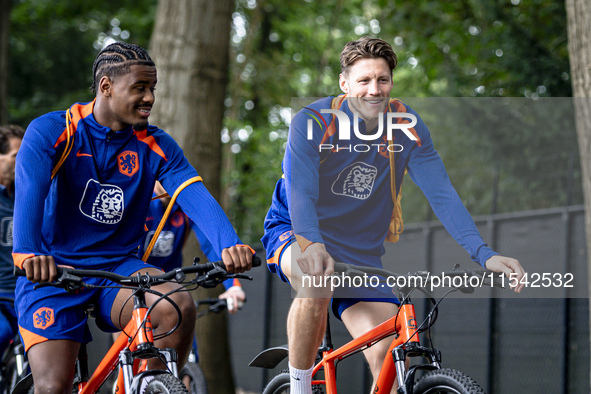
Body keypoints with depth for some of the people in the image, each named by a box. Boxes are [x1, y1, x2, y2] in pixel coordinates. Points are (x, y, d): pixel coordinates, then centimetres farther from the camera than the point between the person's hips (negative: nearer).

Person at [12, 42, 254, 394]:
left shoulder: (156, 146, 1)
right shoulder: (50, 133, -8)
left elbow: (196, 197, -14)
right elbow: (30, 192, -25)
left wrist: (230, 245, -34)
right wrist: (29, 254, -44)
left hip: (119, 268, 3)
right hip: (52, 272, -3)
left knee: (178, 305, -27)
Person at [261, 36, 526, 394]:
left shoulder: (407, 126, -11)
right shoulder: (312, 123, -20)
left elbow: (442, 193, -16)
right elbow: (300, 194, -32)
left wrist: (483, 253, -30)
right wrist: (312, 245, -53)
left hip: (363, 254, 3)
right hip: (296, 234, -3)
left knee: (388, 361, -13)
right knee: (316, 279, -39)